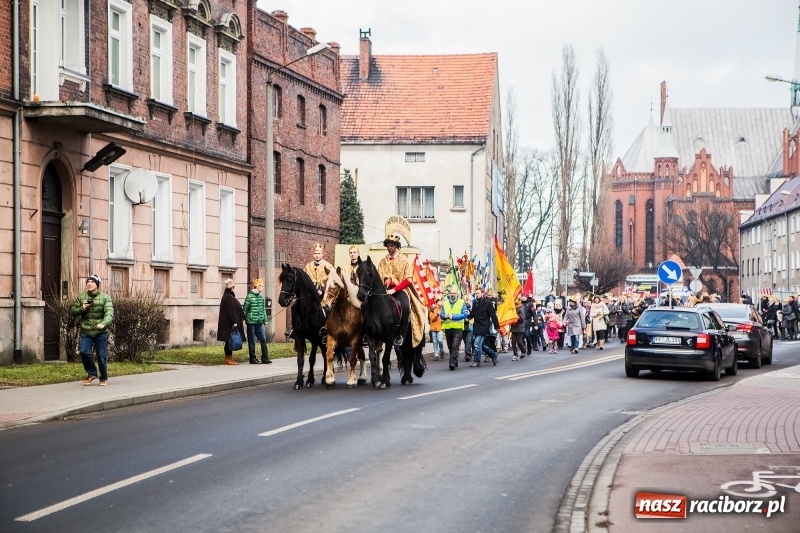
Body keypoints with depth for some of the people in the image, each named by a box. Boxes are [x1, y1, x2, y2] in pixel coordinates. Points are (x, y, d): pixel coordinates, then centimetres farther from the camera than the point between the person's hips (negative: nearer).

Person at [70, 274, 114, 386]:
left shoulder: (105, 297, -5)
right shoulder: (81, 297, 6)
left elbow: (109, 313, -18)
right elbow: (72, 311, 10)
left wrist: (103, 323, -38)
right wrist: (82, 308, -11)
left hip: (101, 332, -2)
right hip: (86, 332, 2)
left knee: (101, 356, 2)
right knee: (84, 352, -13)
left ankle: (104, 378, 23)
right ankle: (91, 373, 11)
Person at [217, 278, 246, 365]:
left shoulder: (229, 296, 15)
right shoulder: (228, 297, -16)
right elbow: (231, 310, -21)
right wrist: (234, 322, -23)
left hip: (227, 323, 10)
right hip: (229, 323, -10)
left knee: (230, 341, 11)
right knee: (229, 341, -6)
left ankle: (229, 358, 15)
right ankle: (228, 359, -3)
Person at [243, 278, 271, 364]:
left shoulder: (261, 297, 11)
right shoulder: (249, 297, -9)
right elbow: (245, 310, -5)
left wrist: (265, 321, 13)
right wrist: (245, 319, -2)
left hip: (259, 323, 6)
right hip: (251, 322, -6)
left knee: (263, 340, 2)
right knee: (252, 341, 2)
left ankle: (265, 358, 7)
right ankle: (253, 359, 8)